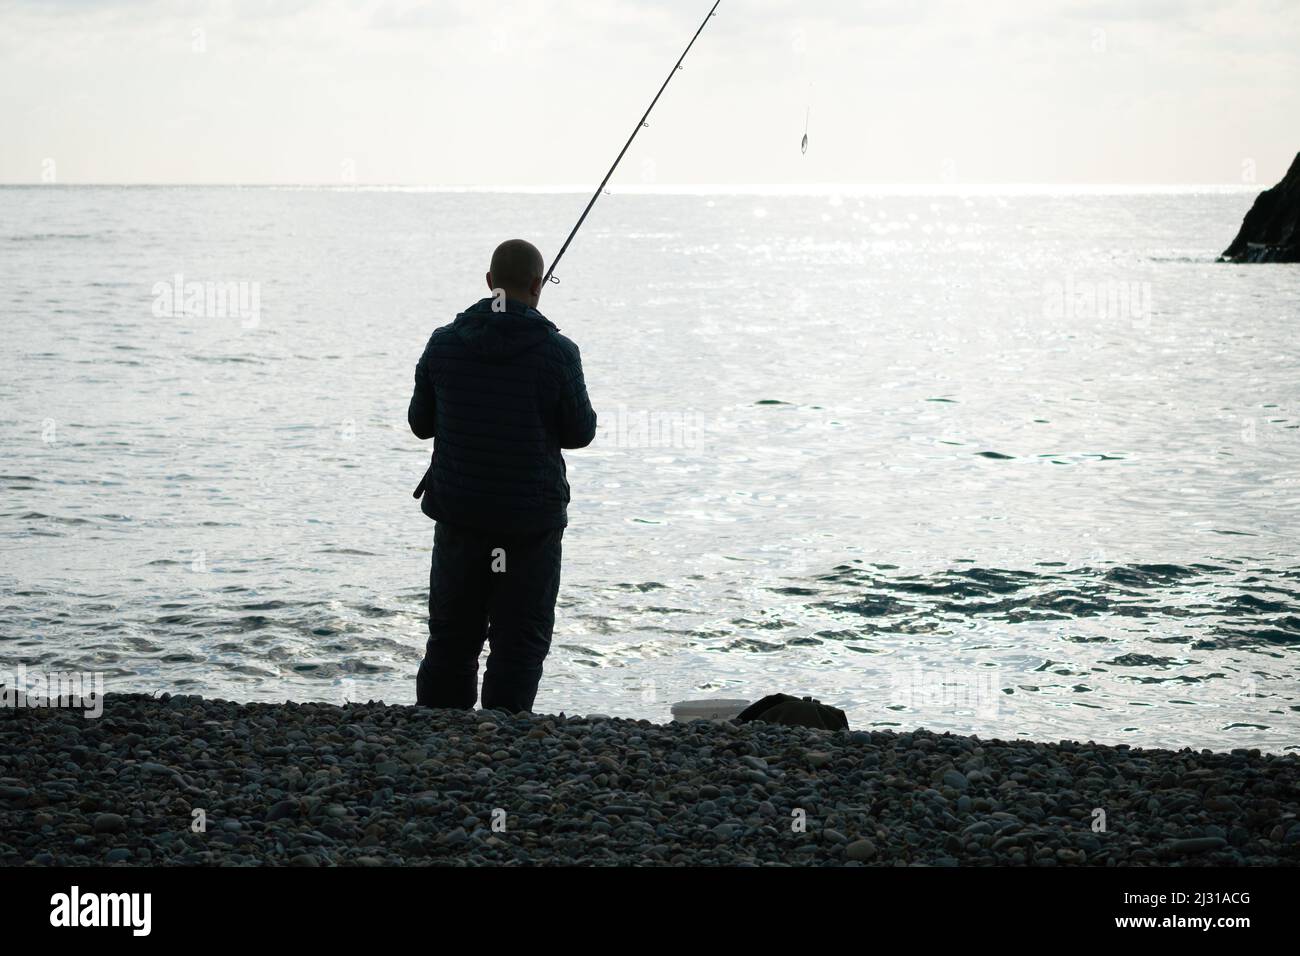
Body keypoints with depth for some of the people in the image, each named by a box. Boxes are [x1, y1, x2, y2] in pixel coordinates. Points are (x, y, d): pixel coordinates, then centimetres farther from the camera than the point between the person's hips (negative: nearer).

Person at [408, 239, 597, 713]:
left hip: (458, 513, 3)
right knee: (519, 643, 4)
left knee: (451, 639, 14)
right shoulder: (556, 352, -12)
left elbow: (421, 422, 8)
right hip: (531, 518, -3)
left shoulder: (445, 344, -2)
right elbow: (580, 433, -3)